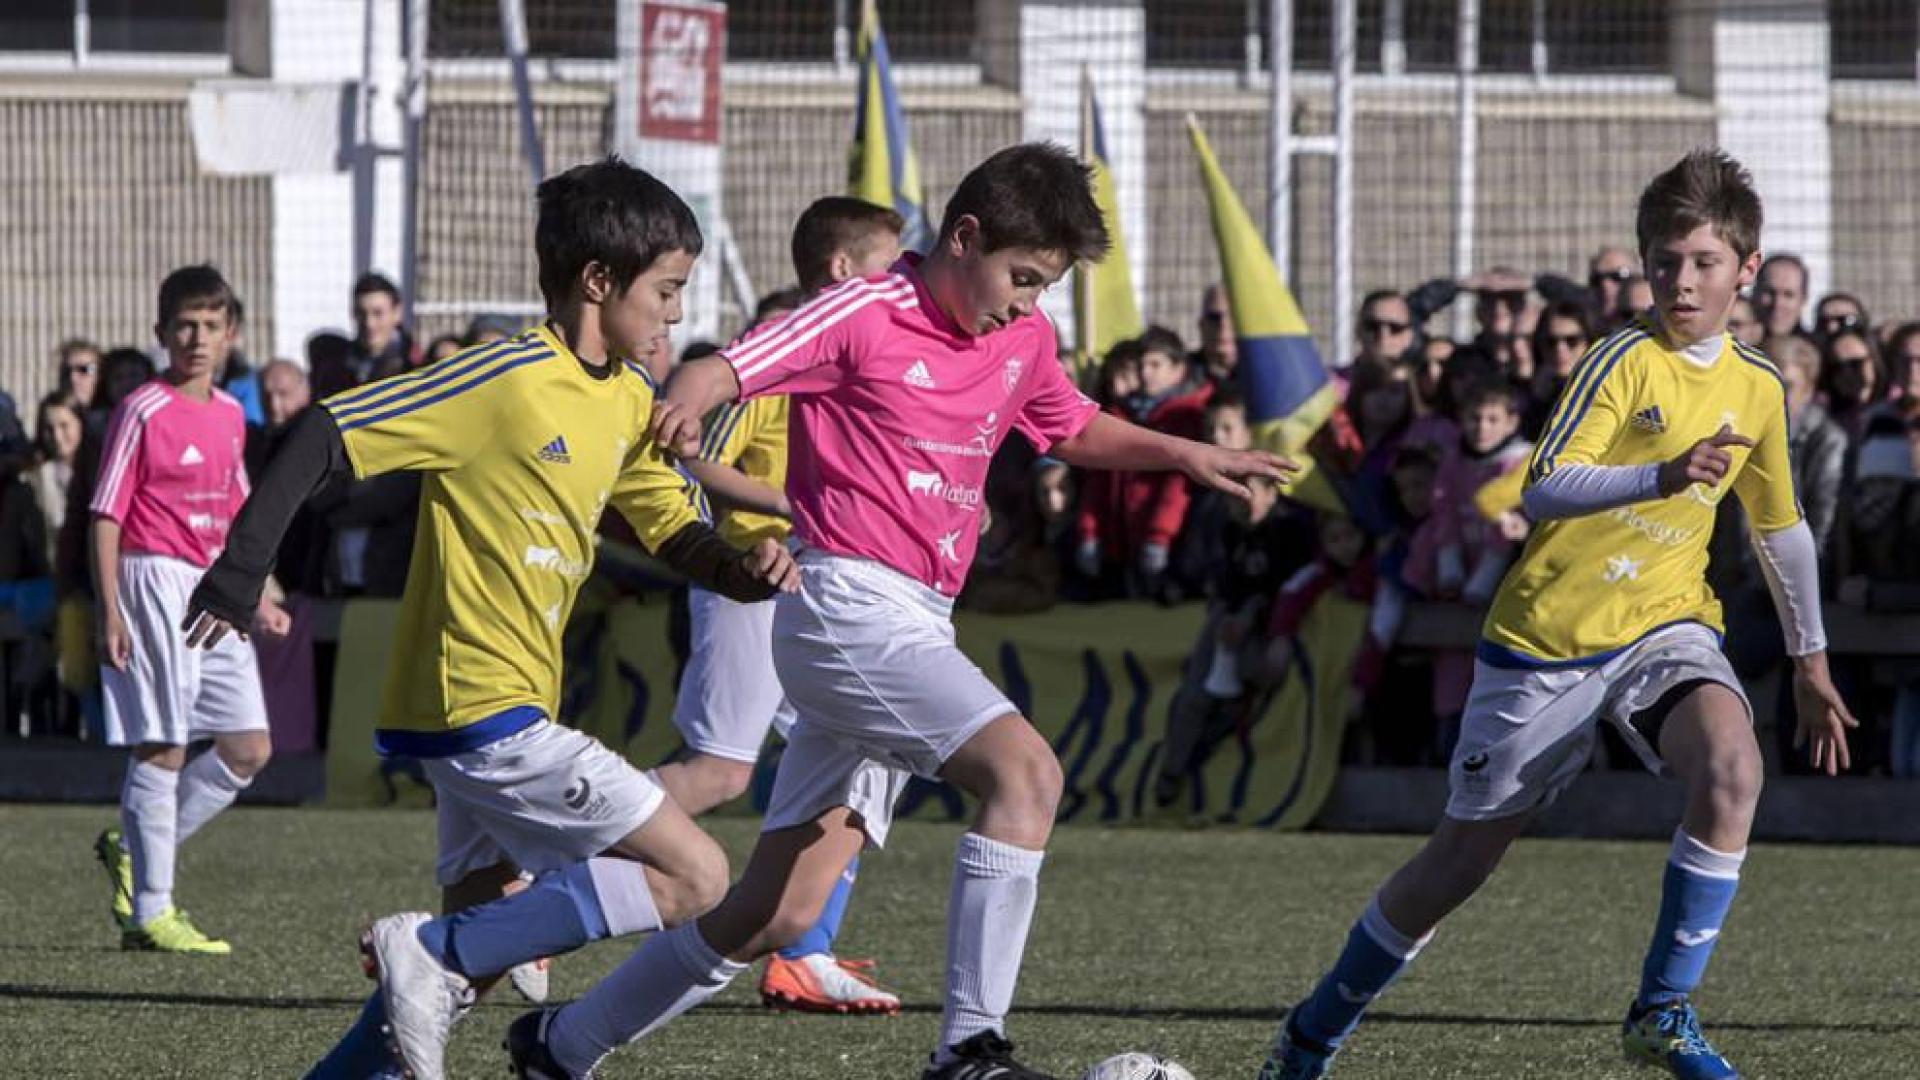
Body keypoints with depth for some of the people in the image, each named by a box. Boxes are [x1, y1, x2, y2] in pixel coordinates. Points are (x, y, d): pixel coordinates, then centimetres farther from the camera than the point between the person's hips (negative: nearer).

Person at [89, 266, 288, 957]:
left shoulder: (230, 415, 13)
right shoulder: (143, 412, -8)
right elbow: (106, 516, -9)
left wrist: (255, 599, 18)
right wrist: (110, 610, -15)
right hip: (156, 582, -8)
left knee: (249, 749, 5)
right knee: (161, 746, -7)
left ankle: (134, 848, 19)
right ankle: (149, 912, -2)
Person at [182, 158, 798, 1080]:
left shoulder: (628, 404, 12)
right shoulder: (505, 381, -15)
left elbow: (675, 534, 18)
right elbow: (323, 437, -16)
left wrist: (743, 569, -5)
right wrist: (237, 578, -17)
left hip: (504, 710, 10)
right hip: (485, 711, -10)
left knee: (490, 938, 16)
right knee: (694, 878, -10)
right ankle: (432, 955, -12)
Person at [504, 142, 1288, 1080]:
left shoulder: (1024, 340, 15)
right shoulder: (867, 316, -8)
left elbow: (1076, 431, 34)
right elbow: (719, 374, -14)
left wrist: (1182, 454, 19)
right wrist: (682, 409, -37)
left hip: (916, 632, 8)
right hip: (848, 606, -8)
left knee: (781, 912, 8)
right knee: (1025, 768, -27)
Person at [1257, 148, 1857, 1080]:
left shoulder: (1759, 390, 5)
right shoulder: (1627, 362, -14)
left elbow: (1780, 526, 20)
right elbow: (1542, 489, -27)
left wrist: (1809, 661, 22)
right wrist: (1660, 476, -41)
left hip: (1664, 622, 4)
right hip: (1549, 630, -4)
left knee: (1731, 766, -28)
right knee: (1469, 849, 4)